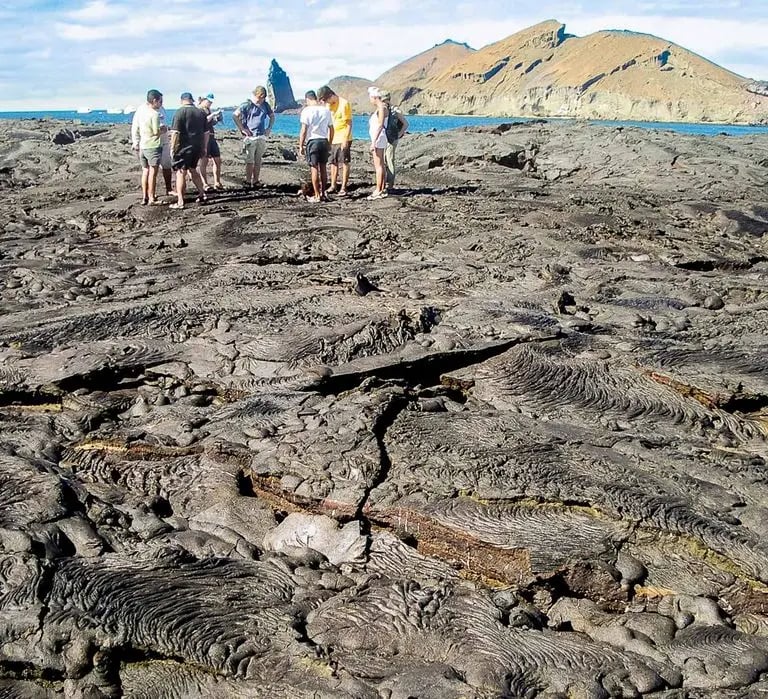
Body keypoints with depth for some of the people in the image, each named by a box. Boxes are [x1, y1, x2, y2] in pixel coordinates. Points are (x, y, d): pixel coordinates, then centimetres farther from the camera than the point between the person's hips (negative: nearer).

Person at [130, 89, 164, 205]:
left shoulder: (139, 110, 3)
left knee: (145, 171, 15)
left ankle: (144, 197, 17)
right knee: (153, 172, -1)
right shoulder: (154, 114, -17)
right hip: (153, 146, -7)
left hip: (141, 146, 7)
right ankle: (151, 198, 1)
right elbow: (156, 132, -15)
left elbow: (134, 129, 7)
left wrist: (135, 143, 14)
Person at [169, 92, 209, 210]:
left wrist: (172, 148, -8)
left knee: (181, 173, -3)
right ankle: (202, 194, 28)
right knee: (193, 170, 24)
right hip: (197, 147, 6)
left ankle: (180, 202, -6)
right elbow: (206, 132, 13)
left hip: (184, 148, -6)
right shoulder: (201, 112, 8)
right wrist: (204, 147, 22)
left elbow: (175, 133, -14)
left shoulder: (180, 112, -9)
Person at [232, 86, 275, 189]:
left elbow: (272, 116, 26)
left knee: (258, 160, 9)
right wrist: (242, 129, -13)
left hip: (262, 137, 5)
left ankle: (256, 181, 15)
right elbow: (235, 115, -12)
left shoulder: (265, 105, 10)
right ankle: (248, 182, 1)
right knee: (250, 161, -3)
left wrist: (269, 128, 13)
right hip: (250, 137, -5)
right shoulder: (247, 105, -6)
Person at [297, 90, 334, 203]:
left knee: (314, 168, 0)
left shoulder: (307, 110, -7)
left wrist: (301, 146, -4)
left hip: (312, 141, -4)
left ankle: (317, 195, 1)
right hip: (324, 141, 4)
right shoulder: (326, 110, 8)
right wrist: (329, 143, 21)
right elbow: (331, 129, 11)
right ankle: (323, 193, 18)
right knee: (322, 168, 13)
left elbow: (304, 130, -10)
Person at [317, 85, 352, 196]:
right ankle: (333, 186, 16)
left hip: (343, 139, -7)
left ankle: (344, 188, 0)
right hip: (333, 139, 7)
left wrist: (345, 140, -18)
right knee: (333, 163, 10)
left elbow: (349, 123, -12)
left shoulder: (344, 103, -12)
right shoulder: (329, 105, 9)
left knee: (344, 163, -2)